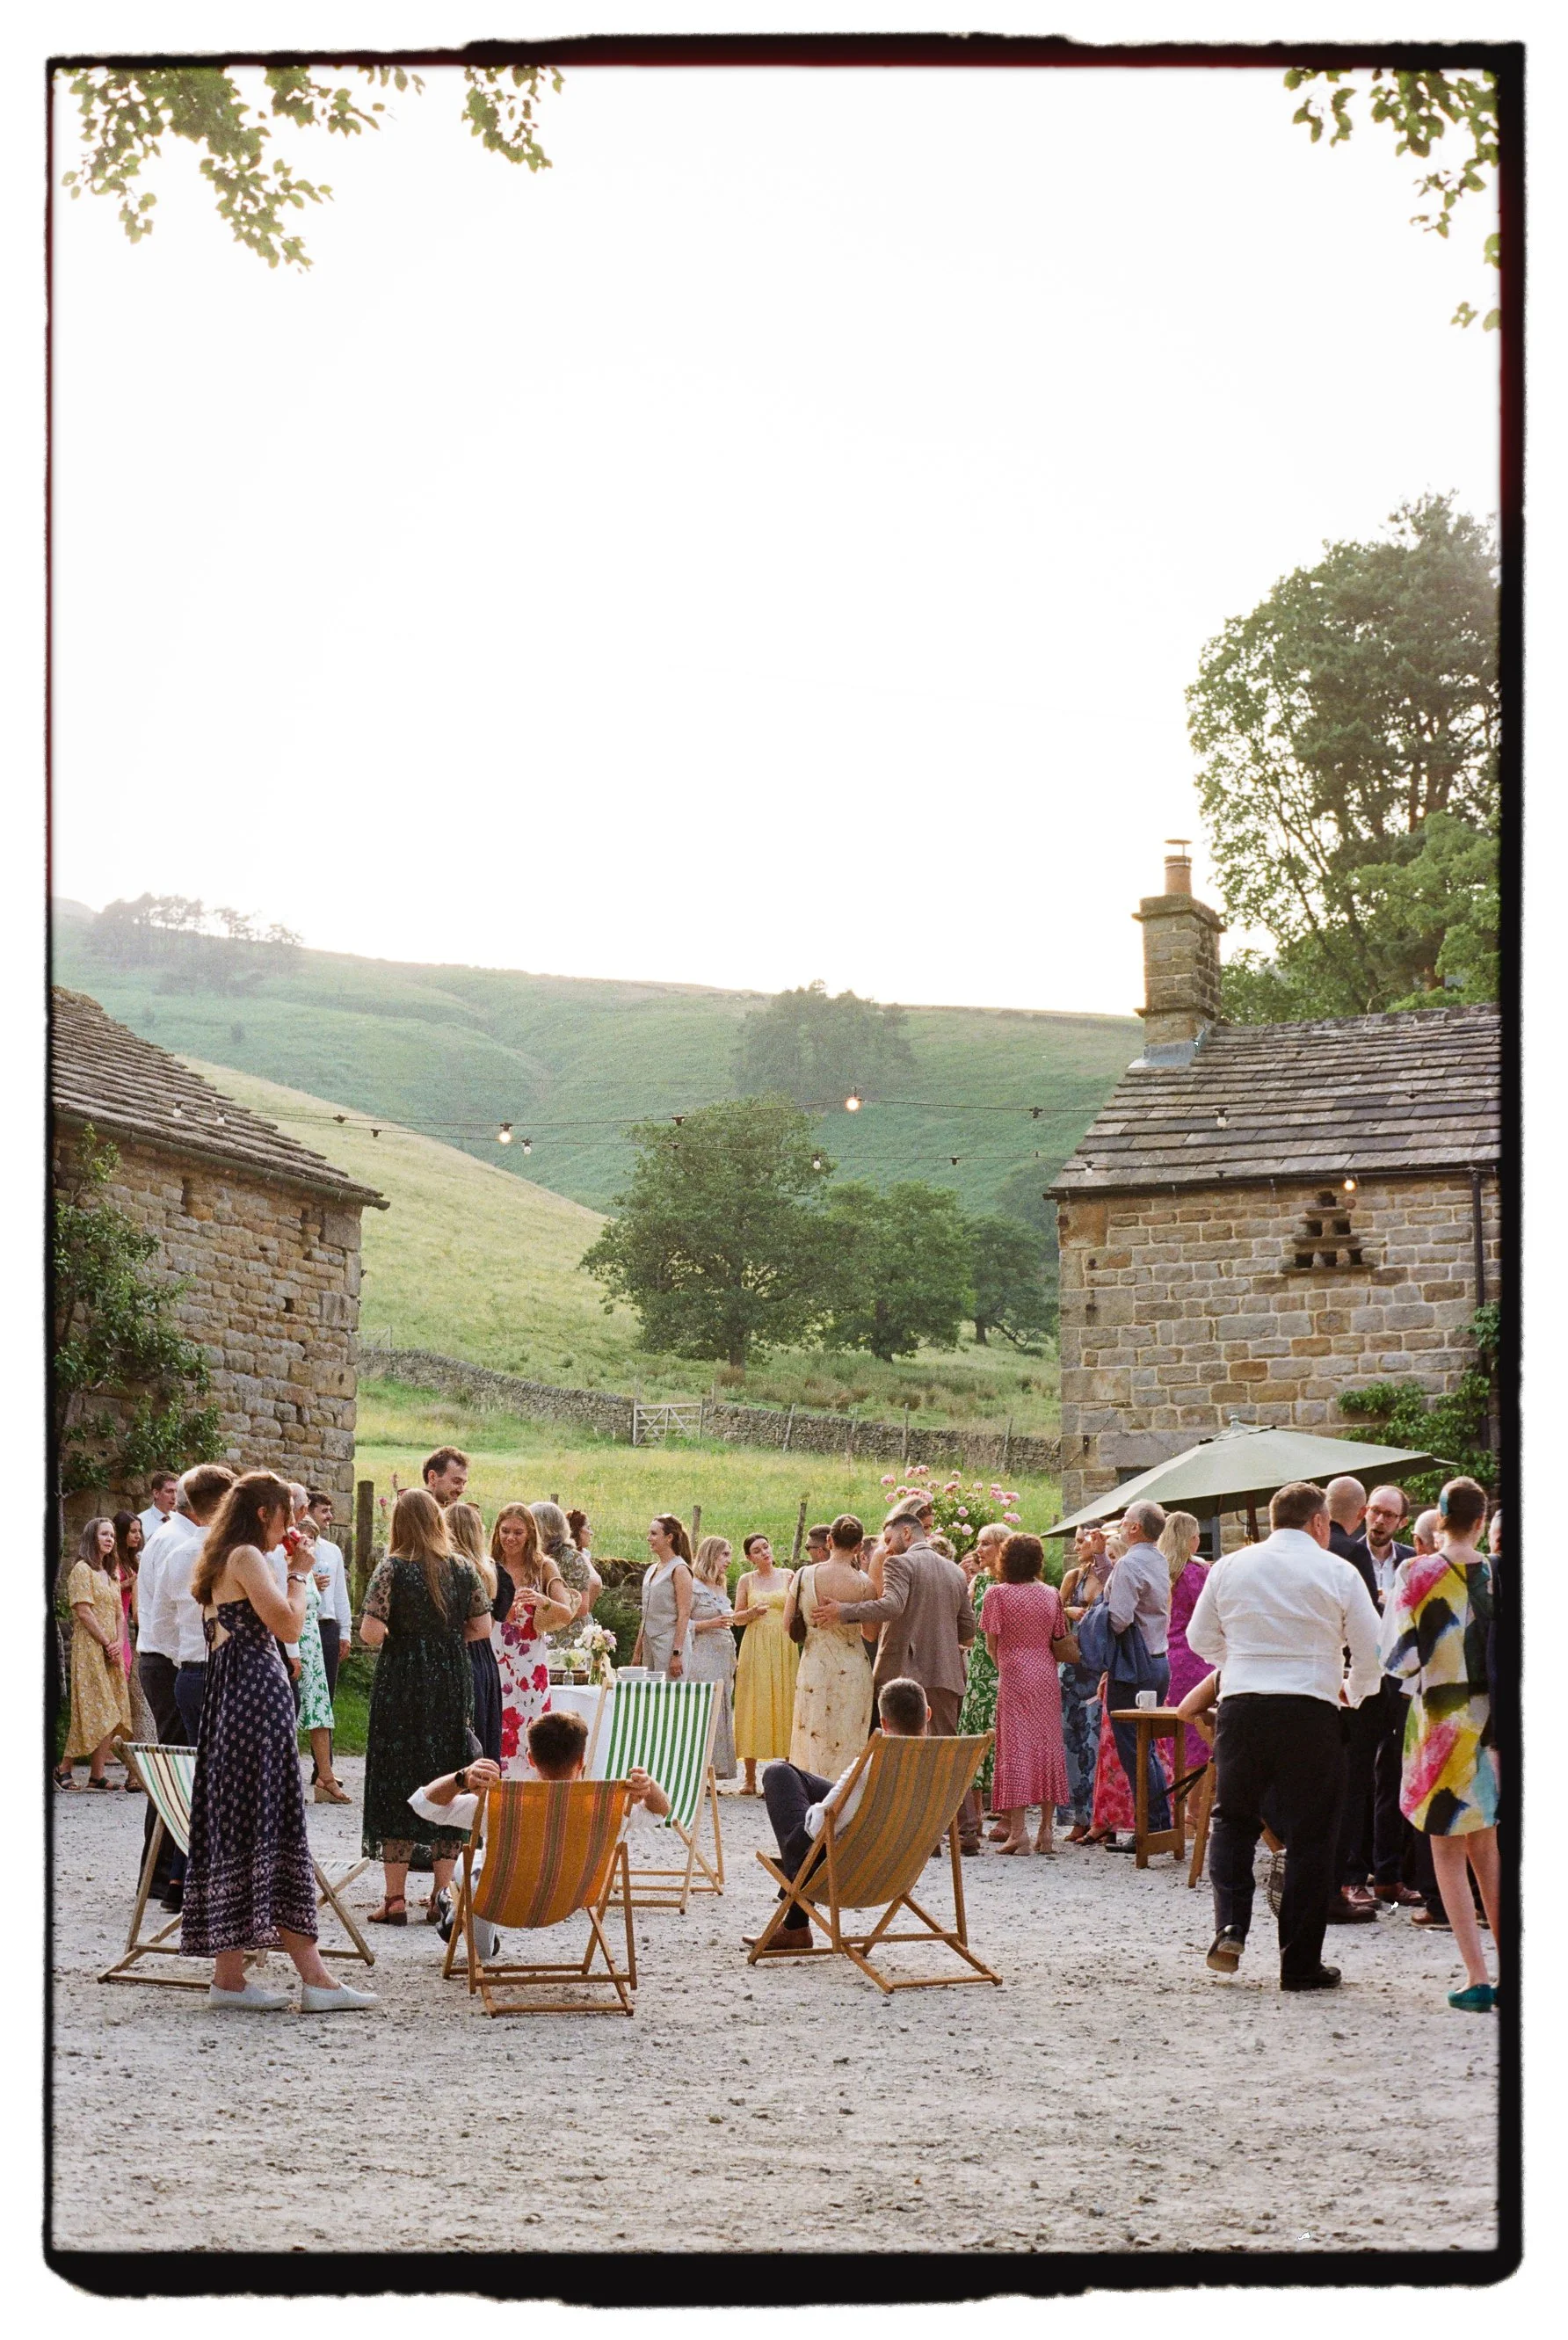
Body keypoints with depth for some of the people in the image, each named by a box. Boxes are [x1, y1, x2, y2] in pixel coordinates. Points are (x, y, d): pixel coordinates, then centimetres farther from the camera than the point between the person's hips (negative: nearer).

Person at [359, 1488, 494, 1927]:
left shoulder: (393, 1568, -11)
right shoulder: (463, 1569, 1)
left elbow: (371, 1634, -16)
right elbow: (482, 1628, 3)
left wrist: (394, 1635, 5)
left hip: (402, 1683, -3)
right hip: (451, 1683, 3)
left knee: (396, 1781, 2)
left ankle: (395, 1899, 2)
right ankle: (441, 1896, 11)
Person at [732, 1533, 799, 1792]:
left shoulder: (788, 1576, 6)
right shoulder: (747, 1581, 7)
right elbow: (737, 1618, 11)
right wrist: (753, 1612, -8)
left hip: (784, 1648, 0)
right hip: (755, 1647, 0)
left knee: (784, 1706, -3)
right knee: (753, 1708, -2)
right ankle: (750, 1778, 2)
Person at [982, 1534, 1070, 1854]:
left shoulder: (998, 1594, -6)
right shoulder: (1051, 1595, 5)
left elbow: (991, 1643, -3)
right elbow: (1059, 1642, 9)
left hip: (1014, 1676, -4)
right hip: (1047, 1678, 4)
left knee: (1016, 1749, -3)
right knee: (1047, 1747, 7)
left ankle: (1018, 1831, -9)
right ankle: (1046, 1831, 7)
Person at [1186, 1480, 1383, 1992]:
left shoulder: (1230, 1567, 8)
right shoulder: (1337, 1572, -1)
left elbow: (1200, 1638, 16)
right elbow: (1370, 1650, 0)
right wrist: (1355, 1694, 21)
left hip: (1240, 1706, 3)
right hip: (1310, 1713, -2)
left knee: (1233, 1819, 18)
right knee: (1309, 1835, 4)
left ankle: (1229, 1927, -1)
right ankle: (1300, 1963, 5)